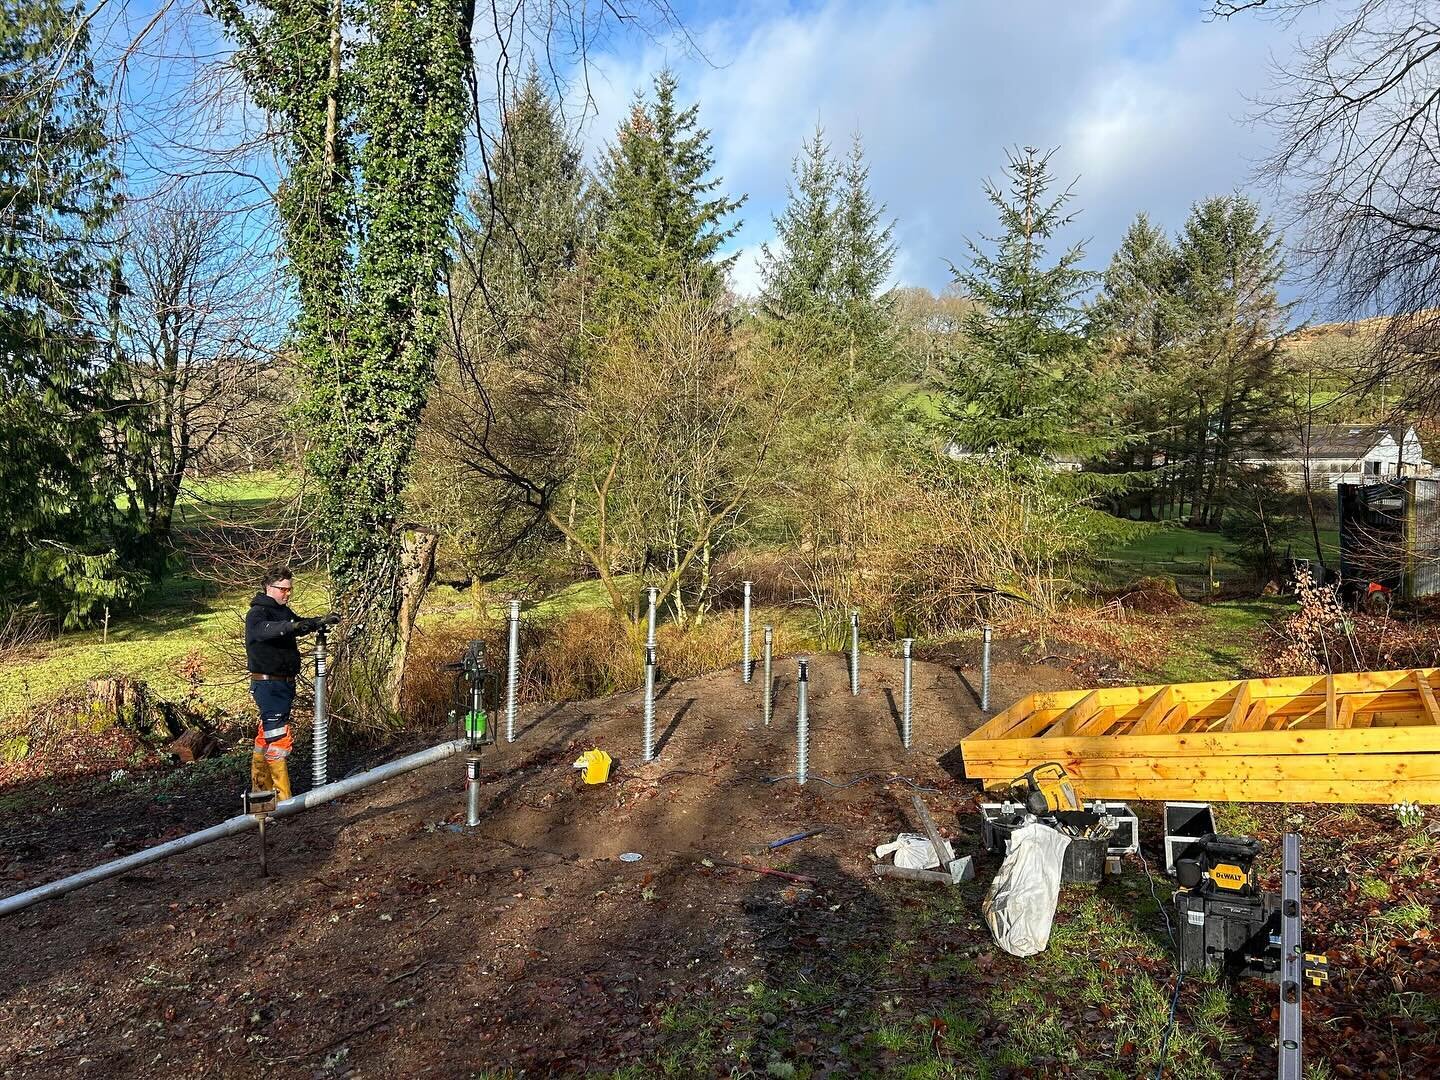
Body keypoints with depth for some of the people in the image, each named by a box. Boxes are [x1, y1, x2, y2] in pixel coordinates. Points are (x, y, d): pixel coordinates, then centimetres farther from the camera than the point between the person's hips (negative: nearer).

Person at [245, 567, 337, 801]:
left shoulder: (284, 611, 15)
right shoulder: (257, 613, -13)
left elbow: (301, 625, 16)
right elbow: (265, 629, -33)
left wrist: (322, 621, -4)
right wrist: (293, 626, -50)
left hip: (284, 683, 9)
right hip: (268, 684, -9)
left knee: (266, 737, 16)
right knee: (279, 739, -13)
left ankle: (260, 788, 27)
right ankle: (283, 797, -12)